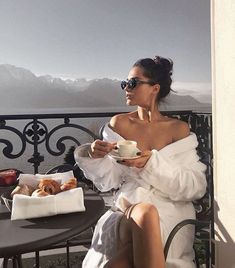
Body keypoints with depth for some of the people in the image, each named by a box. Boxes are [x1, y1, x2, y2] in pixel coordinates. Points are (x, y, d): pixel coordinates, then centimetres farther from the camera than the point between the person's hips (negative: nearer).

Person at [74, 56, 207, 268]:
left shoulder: (179, 129, 1)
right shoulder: (118, 124, 7)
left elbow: (196, 186, -6)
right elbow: (109, 180, 4)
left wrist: (152, 164, -20)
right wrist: (95, 157, -16)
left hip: (169, 211, 0)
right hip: (126, 208, 1)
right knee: (142, 214, -33)